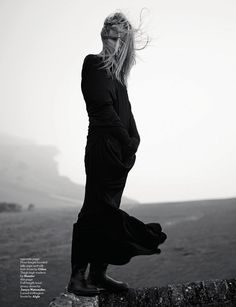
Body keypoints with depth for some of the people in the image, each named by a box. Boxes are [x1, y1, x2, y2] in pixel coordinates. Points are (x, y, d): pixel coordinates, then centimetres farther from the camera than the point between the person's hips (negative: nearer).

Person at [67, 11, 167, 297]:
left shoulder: (116, 72, 19)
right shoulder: (95, 65, -5)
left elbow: (124, 110, 16)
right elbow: (103, 109, -14)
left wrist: (133, 140, 1)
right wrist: (129, 141, -10)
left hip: (119, 153, 9)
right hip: (103, 150, -9)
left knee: (108, 212, 10)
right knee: (94, 211, -7)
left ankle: (99, 273, 17)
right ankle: (77, 276, 1)